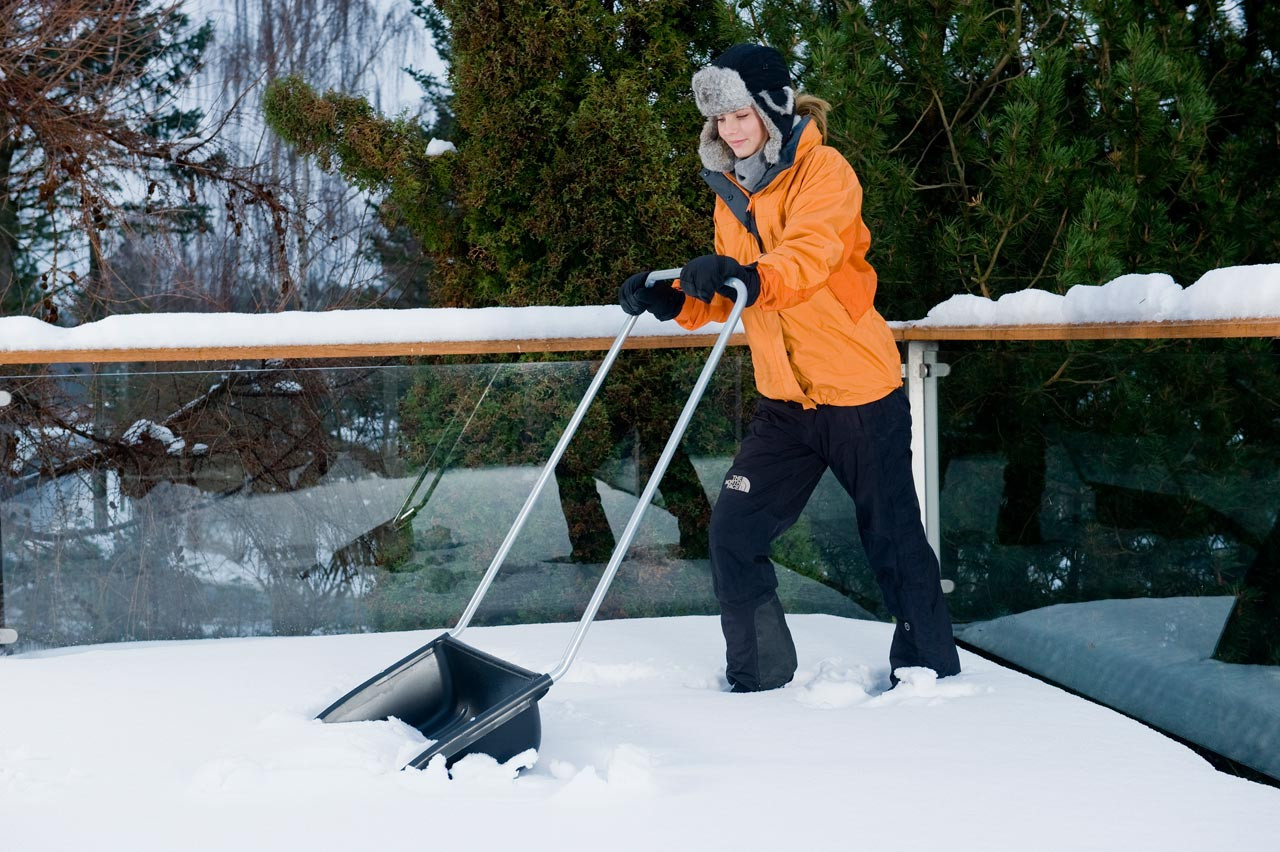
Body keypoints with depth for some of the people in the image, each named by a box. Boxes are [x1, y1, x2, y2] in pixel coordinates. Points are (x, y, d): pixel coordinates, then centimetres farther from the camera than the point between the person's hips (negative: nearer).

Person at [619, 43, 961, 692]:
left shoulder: (823, 171, -12)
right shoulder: (732, 192, 10)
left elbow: (808, 258, -29)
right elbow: (723, 295, 14)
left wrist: (751, 277, -49)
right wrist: (675, 300, -6)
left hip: (860, 394, -6)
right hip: (785, 402, 6)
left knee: (893, 541, 5)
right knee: (734, 533, -1)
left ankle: (930, 672, 23)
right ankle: (759, 681, 13)